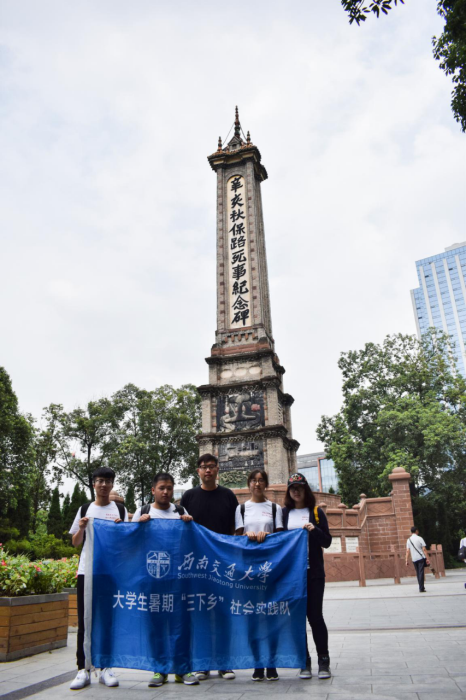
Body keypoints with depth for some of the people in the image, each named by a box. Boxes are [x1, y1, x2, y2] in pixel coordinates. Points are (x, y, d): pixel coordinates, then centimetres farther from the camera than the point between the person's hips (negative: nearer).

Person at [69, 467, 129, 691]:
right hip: (86, 571, 1)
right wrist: (81, 528, -8)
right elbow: (75, 543, 11)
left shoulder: (120, 510, 6)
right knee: (84, 621, 3)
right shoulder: (84, 510, 9)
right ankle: (82, 670, 11)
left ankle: (106, 668, 14)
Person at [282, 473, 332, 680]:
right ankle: (305, 663, 15)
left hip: (313, 572, -1)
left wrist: (314, 530, -15)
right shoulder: (284, 513, 7)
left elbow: (327, 542, 1)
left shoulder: (316, 512, 4)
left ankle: (324, 661, 12)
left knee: (315, 615, -1)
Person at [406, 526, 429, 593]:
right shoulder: (419, 538, -4)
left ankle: (421, 587, 21)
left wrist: (407, 560, 3)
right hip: (421, 558, -4)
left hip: (414, 559, 4)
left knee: (418, 573, 15)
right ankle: (421, 589, -8)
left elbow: (408, 551, 3)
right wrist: (427, 558, -7)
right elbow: (424, 549, -9)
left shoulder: (408, 540, 7)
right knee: (421, 573, -4)